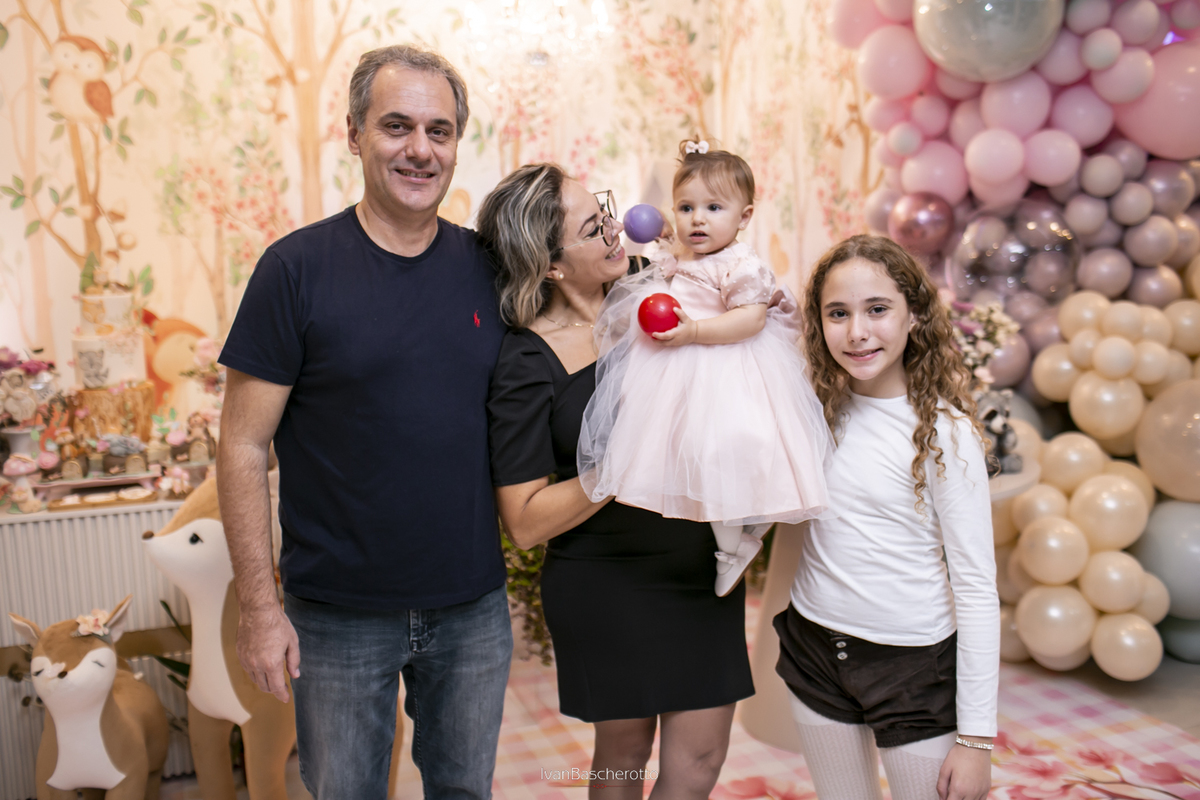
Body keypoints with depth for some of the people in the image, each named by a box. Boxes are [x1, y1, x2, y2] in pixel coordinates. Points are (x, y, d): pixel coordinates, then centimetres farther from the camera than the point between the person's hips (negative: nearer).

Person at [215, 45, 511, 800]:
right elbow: (244, 446, -9)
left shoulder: (487, 266, -1)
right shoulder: (297, 268, -10)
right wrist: (259, 607, -10)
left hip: (474, 609, 3)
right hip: (339, 617, -2)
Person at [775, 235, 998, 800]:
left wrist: (976, 736, -13)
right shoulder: (817, 409, -2)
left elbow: (976, 589, -13)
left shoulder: (943, 430, -14)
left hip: (912, 660, -4)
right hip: (814, 645, 4)